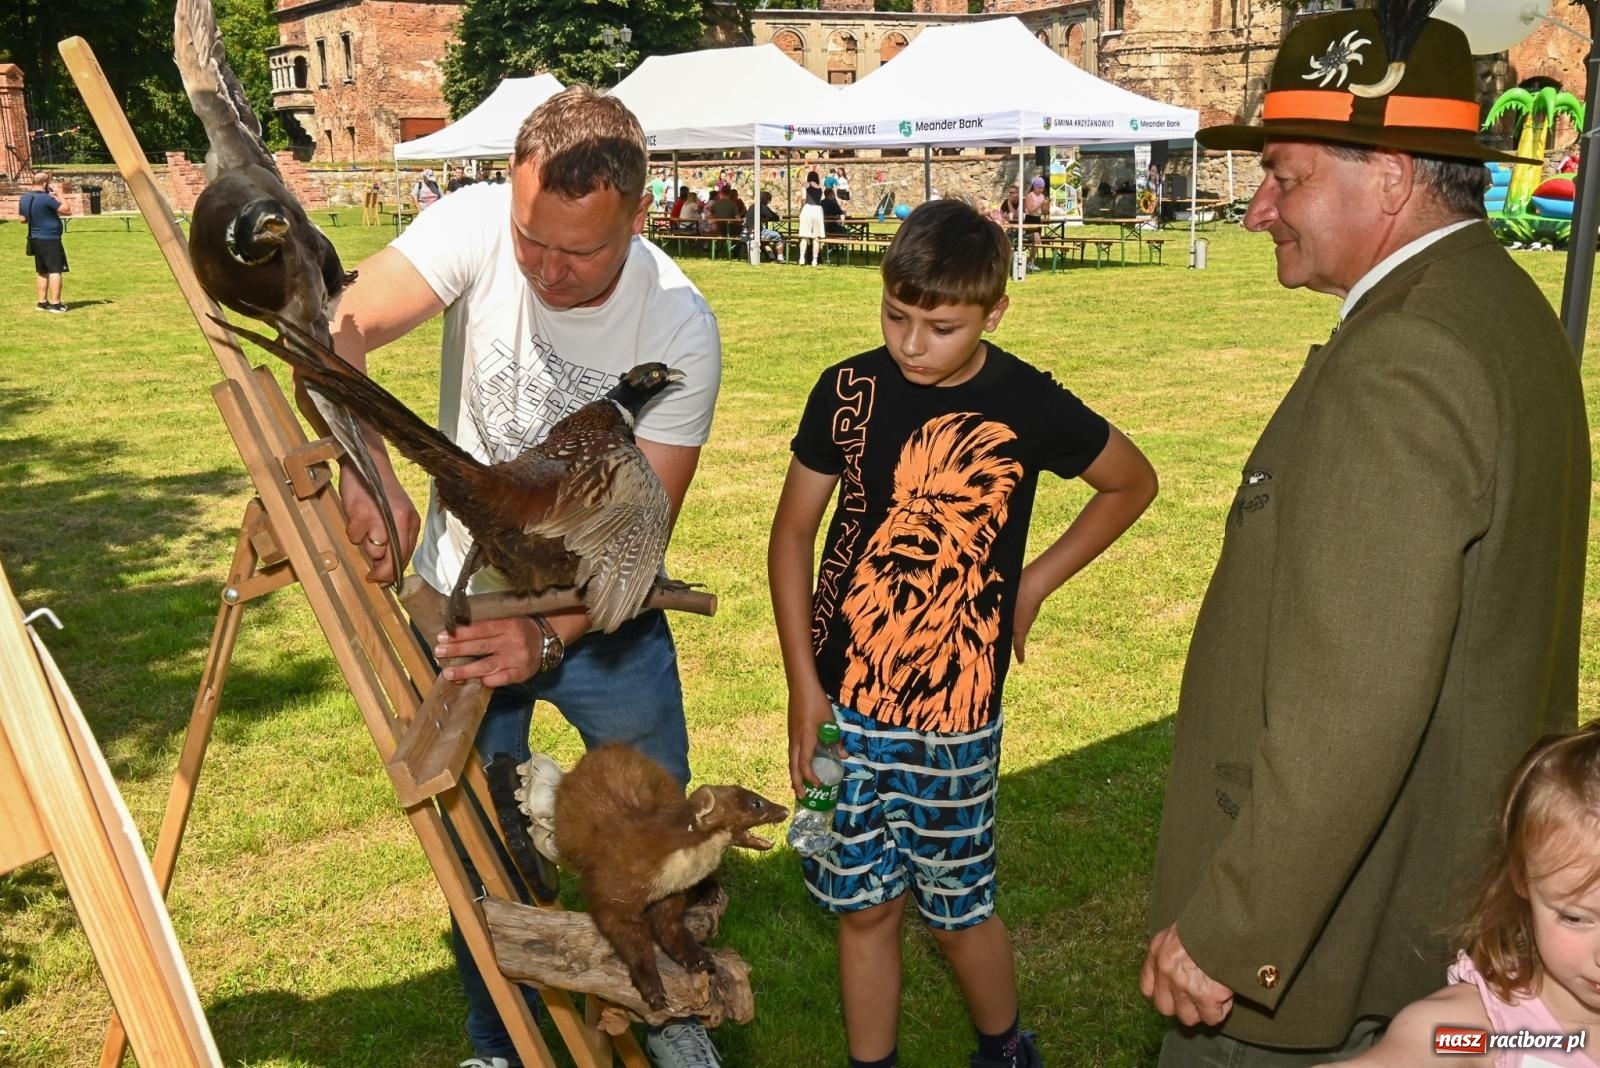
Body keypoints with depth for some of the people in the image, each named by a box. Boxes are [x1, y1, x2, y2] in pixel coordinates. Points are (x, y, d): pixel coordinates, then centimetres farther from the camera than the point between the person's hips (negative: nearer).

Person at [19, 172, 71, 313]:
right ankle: (55, 304, -11)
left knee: (43, 272, 15)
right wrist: (57, 196, -6)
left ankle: (42, 302, 18)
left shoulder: (24, 198, 8)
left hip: (35, 239, 8)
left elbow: (22, 218, 18)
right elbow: (67, 210, -16)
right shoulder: (46, 198, -18)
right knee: (55, 270, -7)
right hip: (50, 239, -8)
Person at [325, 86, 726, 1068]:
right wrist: (370, 472, -44)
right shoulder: (477, 226, -19)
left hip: (601, 611, -1)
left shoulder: (681, 329, -22)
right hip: (463, 596, 1)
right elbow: (332, 335, -27)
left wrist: (548, 635, -35)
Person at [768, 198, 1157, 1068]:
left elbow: (1133, 483, 8)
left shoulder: (1026, 405, -9)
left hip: (952, 711, -2)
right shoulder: (849, 390, -4)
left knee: (956, 909, 12)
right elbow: (792, 533, 3)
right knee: (864, 908, 12)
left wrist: (1035, 582, 2)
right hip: (844, 699, 2)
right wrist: (803, 685, -2)